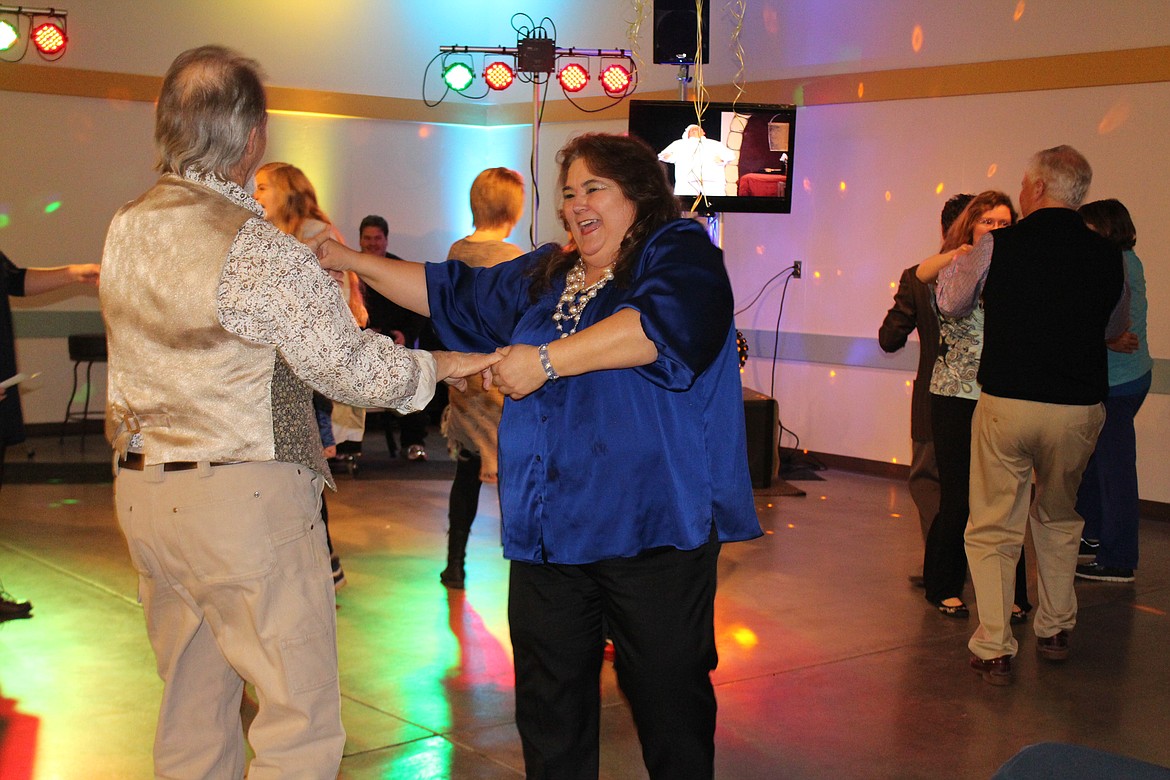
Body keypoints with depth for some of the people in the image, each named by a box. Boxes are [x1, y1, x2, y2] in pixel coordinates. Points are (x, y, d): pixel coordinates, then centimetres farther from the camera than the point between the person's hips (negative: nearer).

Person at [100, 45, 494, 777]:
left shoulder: (127, 226, 5)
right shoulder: (259, 250, -18)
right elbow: (348, 365, -14)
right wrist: (441, 365, 2)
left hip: (145, 491, 8)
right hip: (245, 497, -8)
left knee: (192, 710, 17)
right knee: (301, 718, 1)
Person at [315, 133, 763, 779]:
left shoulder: (679, 253, -3)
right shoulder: (543, 277, 19)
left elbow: (665, 322, -23)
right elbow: (452, 293, 25)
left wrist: (547, 360, -22)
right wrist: (353, 262, 17)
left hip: (652, 530, -6)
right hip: (548, 532, 7)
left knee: (669, 697, 3)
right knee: (548, 704, 14)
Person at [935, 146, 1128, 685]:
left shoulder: (996, 246, -7)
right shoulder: (1108, 257, 0)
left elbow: (949, 303, 10)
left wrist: (956, 259, 28)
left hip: (1006, 403, -3)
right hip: (1080, 407, 3)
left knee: (994, 528, 8)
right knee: (1059, 520, 24)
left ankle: (994, 650, 5)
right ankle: (1054, 630, 33)